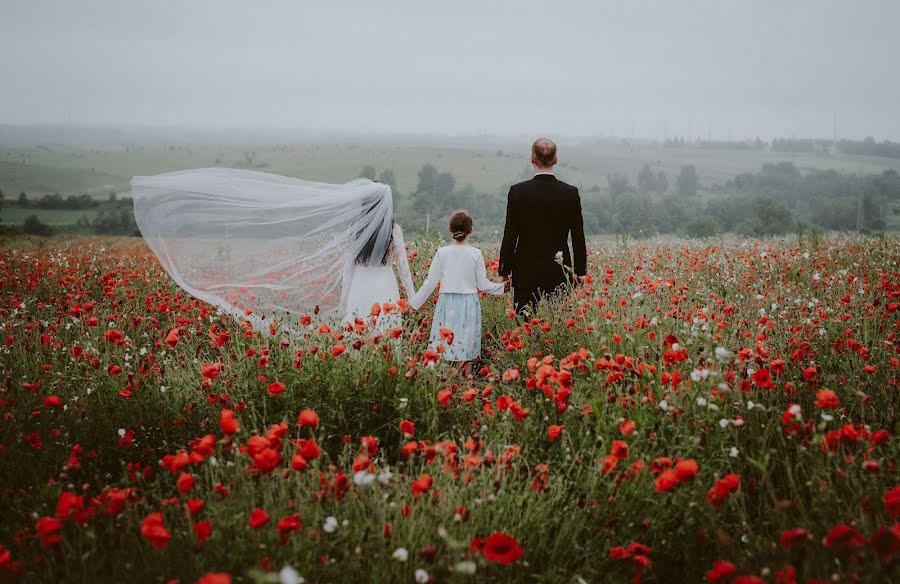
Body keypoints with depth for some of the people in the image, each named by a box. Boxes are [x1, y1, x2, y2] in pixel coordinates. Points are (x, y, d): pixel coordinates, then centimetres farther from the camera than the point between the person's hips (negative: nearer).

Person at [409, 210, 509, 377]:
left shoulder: (442, 252, -3)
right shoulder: (475, 253, -4)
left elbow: (430, 283, -1)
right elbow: (483, 285, 0)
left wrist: (414, 303, 10)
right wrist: (502, 287, 18)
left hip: (446, 303, 0)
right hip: (469, 304, 0)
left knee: (443, 347, 4)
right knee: (466, 353, 6)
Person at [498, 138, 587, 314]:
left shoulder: (518, 192, -6)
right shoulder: (570, 193, -1)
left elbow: (510, 235, -4)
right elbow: (578, 238, 3)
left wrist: (504, 273, 4)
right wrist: (580, 273, 12)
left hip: (527, 271, -1)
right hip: (559, 271, 1)